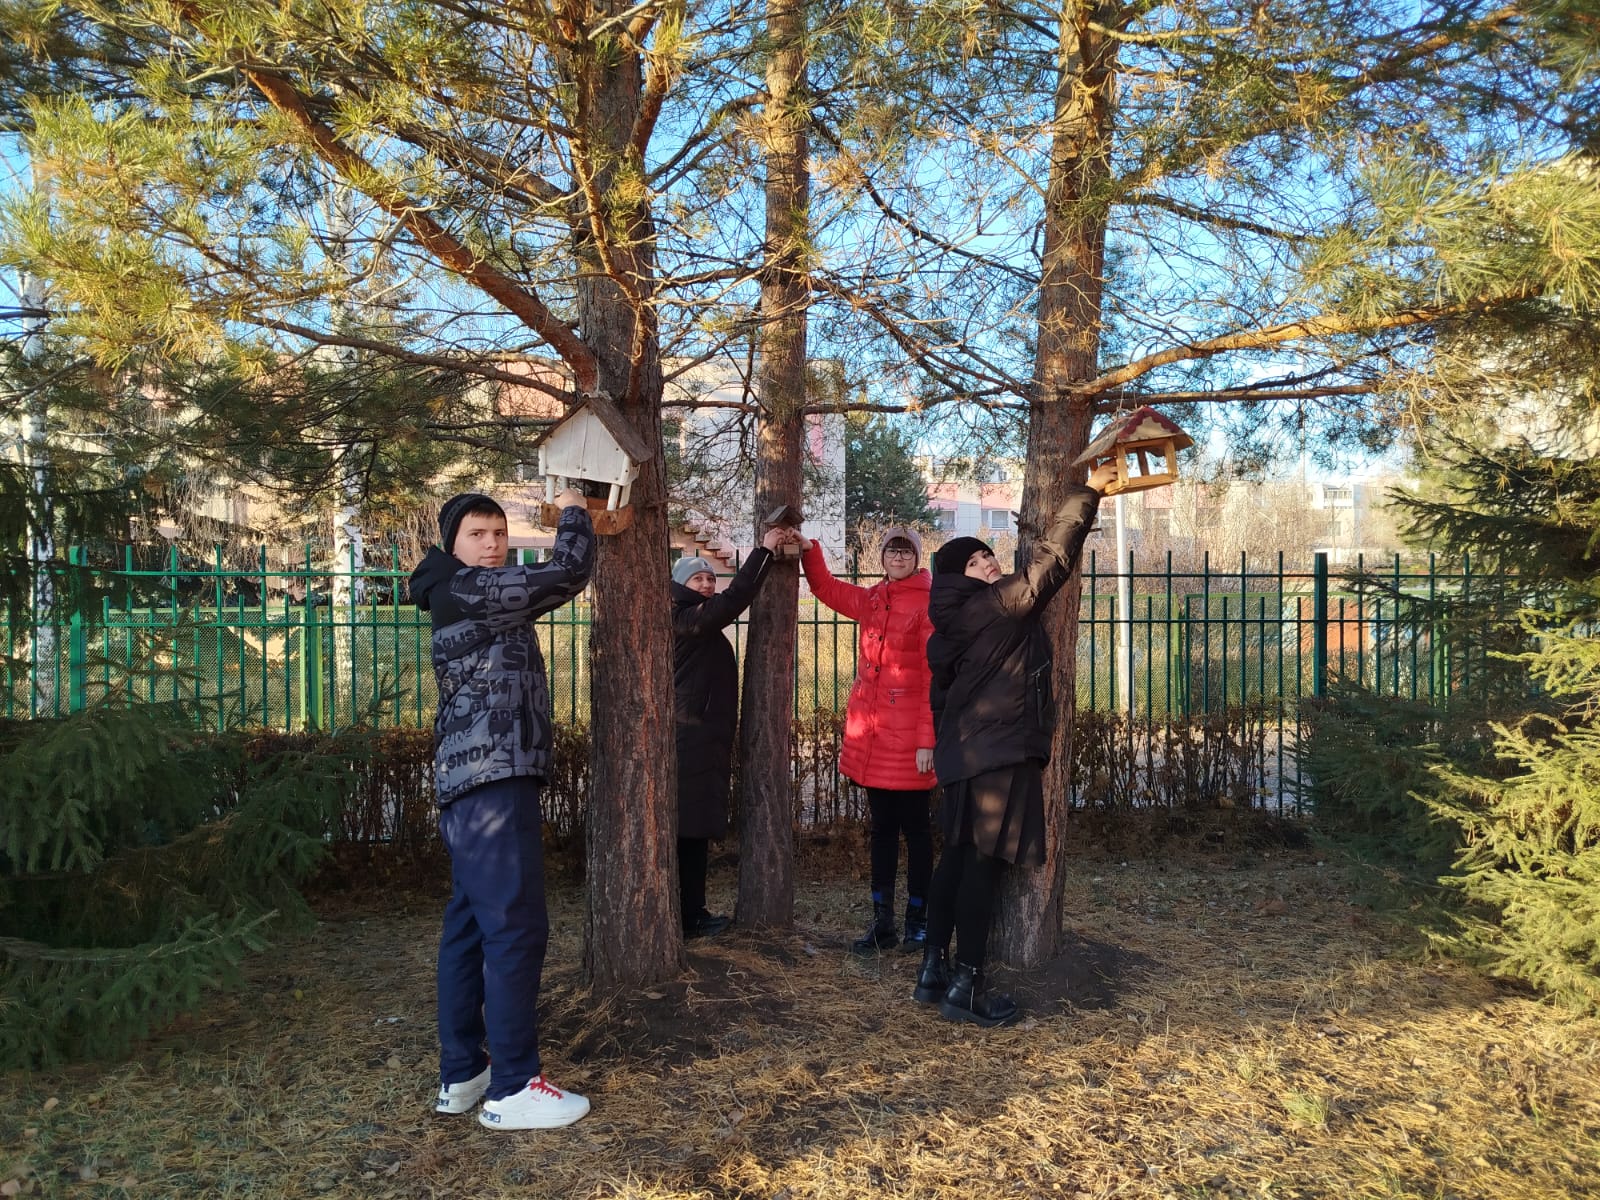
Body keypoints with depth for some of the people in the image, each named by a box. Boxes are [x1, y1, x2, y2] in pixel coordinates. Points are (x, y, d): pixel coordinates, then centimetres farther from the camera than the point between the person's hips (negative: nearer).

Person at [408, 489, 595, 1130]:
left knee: (469, 925, 12)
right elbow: (568, 574, -14)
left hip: (471, 784, 11)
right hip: (492, 782, -11)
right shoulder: (468, 591, -11)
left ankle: (461, 1075, 20)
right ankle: (512, 1088, -2)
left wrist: (571, 520, 22)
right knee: (516, 928, -8)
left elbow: (545, 587, 28)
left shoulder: (470, 599, 20)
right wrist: (573, 512, 4)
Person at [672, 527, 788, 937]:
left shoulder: (702, 623, 22)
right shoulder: (684, 619, -12)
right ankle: (685, 917, -2)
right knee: (687, 827, -6)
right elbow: (733, 600, -20)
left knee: (696, 829, 12)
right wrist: (764, 550, -19)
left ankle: (691, 913, 18)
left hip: (704, 738, 10)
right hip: (693, 738, -10)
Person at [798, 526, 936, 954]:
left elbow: (935, 676, -13)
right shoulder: (871, 600, 10)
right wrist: (808, 549, 11)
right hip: (871, 733, 6)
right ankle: (883, 922, 21)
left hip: (908, 735, -6)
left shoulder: (928, 605, -9)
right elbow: (826, 587, 26)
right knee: (882, 828, 13)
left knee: (914, 828, 6)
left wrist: (927, 740, -16)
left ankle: (917, 921, 18)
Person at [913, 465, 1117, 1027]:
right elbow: (1051, 558, -11)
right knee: (984, 864, -5)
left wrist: (946, 747, 24)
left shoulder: (951, 625, 11)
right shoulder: (999, 605, -12)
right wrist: (1088, 493, -2)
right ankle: (966, 985, 1)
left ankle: (934, 969, 18)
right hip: (1002, 753, -9)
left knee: (958, 858, 13)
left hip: (965, 753, 9)